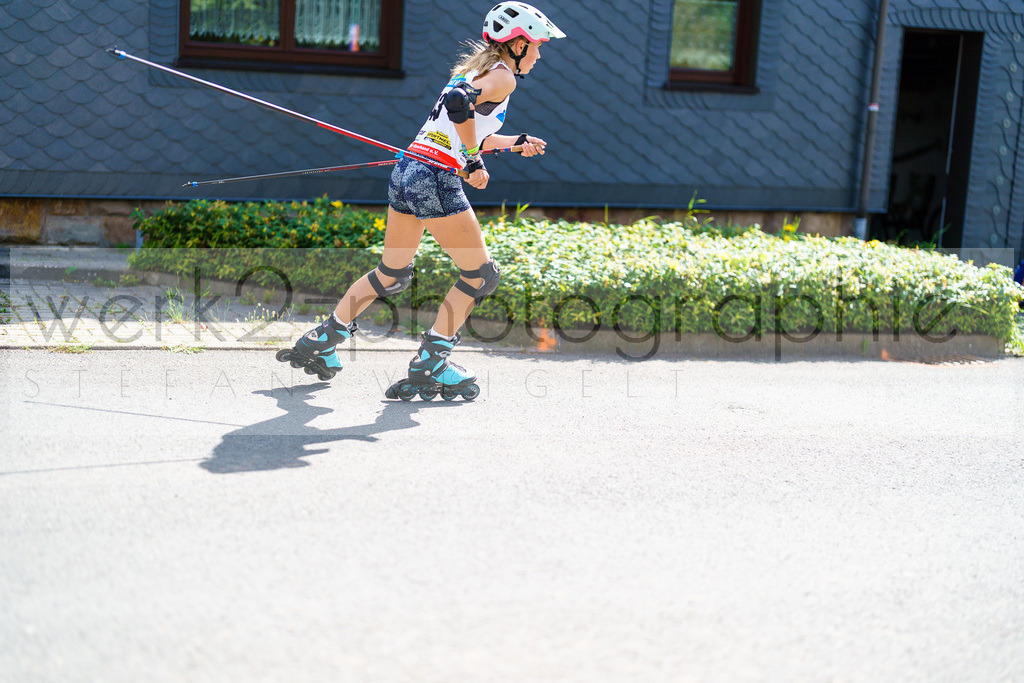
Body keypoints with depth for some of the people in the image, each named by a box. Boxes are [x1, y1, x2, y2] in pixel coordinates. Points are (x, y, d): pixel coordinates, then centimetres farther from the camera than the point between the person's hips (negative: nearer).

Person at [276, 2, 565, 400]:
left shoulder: (475, 69, 22)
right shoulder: (503, 76, -6)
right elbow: (458, 102, -24)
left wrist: (516, 142, 34)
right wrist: (474, 162, -16)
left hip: (405, 171, 9)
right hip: (436, 180, -9)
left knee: (393, 273, 22)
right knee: (481, 276, 2)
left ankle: (319, 343, 26)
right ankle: (429, 366, 4)